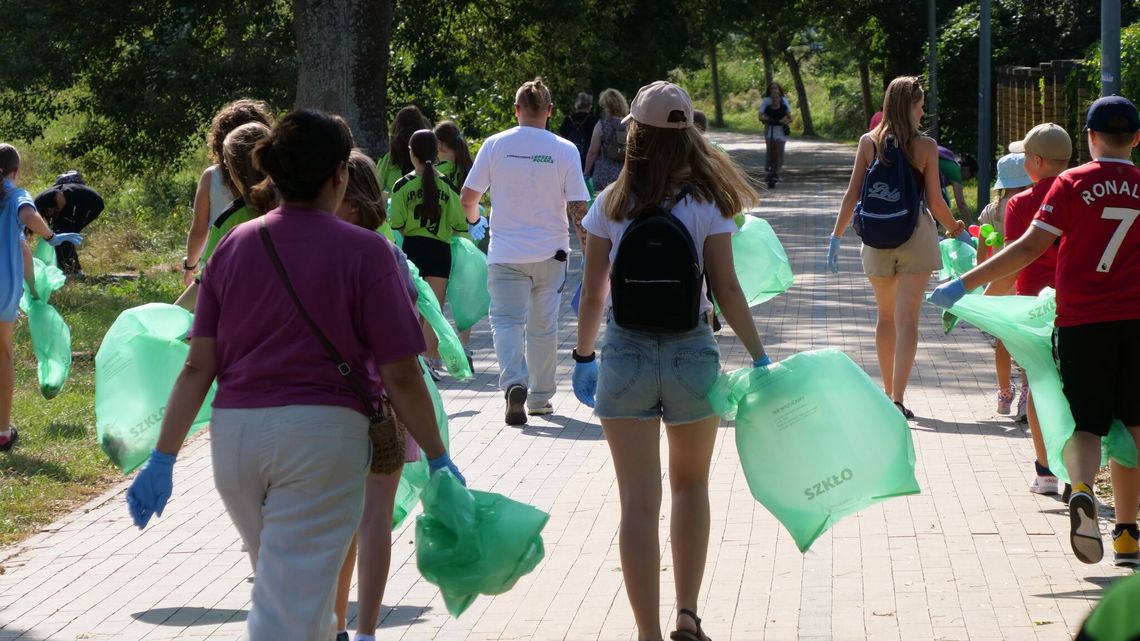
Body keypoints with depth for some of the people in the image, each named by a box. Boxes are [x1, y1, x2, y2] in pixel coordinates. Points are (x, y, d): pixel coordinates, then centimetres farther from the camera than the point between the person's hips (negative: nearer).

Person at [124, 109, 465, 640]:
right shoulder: (364, 251, -6)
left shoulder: (235, 246, 6)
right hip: (322, 435, -5)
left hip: (235, 435, 5)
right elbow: (401, 376, -6)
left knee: (286, 582, 25)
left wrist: (163, 457, 5)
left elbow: (198, 366, 3)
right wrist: (438, 458, 4)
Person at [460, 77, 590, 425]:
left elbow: (468, 197, 1)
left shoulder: (495, 145, -4)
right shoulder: (564, 150, -5)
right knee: (543, 325, 13)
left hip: (505, 251, -1)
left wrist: (473, 219, 23)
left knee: (507, 320, 0)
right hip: (550, 252, 1)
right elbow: (578, 207, -6)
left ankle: (514, 383, -24)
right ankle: (539, 398, 20)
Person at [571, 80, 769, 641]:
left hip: (625, 353, 0)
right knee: (691, 486, 22)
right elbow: (726, 289, -7)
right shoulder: (706, 202, -4)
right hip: (691, 352, 0)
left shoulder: (611, 205, -1)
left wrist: (584, 356, 13)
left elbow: (592, 293, 1)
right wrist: (759, 357, -2)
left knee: (639, 503, 2)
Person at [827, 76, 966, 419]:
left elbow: (852, 194, -2)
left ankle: (888, 393, 27)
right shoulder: (925, 146, -7)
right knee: (907, 319, -5)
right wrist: (954, 226, 12)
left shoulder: (869, 143, -1)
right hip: (915, 236, -3)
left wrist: (836, 236, 5)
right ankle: (897, 399, -15)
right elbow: (934, 202, -5)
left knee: (886, 316, 18)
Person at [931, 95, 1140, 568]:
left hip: (1081, 321, -2)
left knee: (1085, 425, 3)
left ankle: (1082, 489, -28)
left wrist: (965, 283, -7)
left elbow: (1029, 248, -10)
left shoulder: (1073, 184, -4)